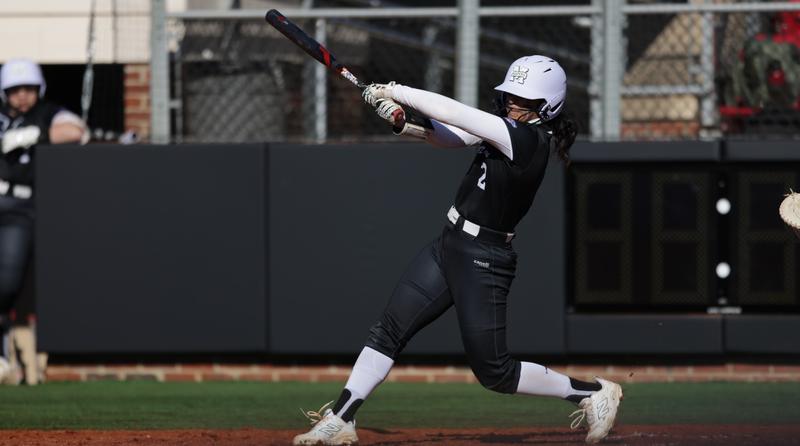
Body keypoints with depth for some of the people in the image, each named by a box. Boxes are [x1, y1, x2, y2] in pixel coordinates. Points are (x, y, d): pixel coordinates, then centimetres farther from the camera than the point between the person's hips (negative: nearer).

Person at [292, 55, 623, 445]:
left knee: (493, 370, -3)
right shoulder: (506, 128, 6)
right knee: (389, 329, 5)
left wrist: (395, 91, -15)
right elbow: (447, 135, 2)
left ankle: (592, 393, 11)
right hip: (449, 245, 9)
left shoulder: (529, 140, -22)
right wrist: (403, 121, -17)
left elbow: (454, 114, -24)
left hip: (484, 262, -9)